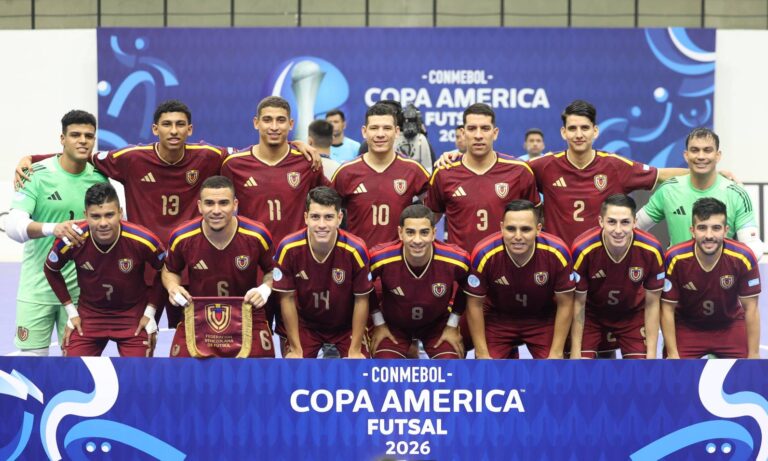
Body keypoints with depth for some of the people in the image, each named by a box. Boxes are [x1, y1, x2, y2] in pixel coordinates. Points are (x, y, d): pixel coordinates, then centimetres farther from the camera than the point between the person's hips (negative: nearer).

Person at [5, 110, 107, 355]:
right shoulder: (37, 174, -7)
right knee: (32, 356, -1)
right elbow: (14, 226, -18)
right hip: (37, 287, -2)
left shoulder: (99, 178, 2)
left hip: (80, 288, 2)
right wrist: (52, 228, -35)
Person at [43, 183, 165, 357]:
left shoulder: (143, 241, -24)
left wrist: (150, 311, -4)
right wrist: (71, 311, 2)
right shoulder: (71, 240, -21)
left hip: (134, 315, -1)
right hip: (89, 314, 1)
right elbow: (51, 270, 1)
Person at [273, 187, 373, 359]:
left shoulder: (355, 250, -26)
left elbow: (361, 300, -13)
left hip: (346, 324, 0)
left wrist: (355, 350, -9)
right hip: (303, 322, 0)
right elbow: (287, 299, -13)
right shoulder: (288, 248, -25)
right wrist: (296, 350, -9)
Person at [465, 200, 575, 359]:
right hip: (498, 318, 0)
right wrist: (482, 354, -12)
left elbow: (564, 304, -13)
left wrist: (556, 354, -12)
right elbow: (475, 304, -14)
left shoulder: (557, 252, -28)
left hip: (543, 319, 0)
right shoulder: (484, 254, -29)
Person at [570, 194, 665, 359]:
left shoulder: (651, 251, -27)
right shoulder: (583, 249, -31)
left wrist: (651, 354, -10)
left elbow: (652, 304, -13)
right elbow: (579, 303, -17)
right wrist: (575, 352, -13)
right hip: (591, 314, -1)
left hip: (632, 315, 1)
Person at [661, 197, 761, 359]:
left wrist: (753, 355, -11)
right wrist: (673, 354, -14)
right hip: (686, 327, -1)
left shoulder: (743, 257, -24)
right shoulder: (675, 259, -26)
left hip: (731, 326, 1)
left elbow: (751, 309, -13)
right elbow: (668, 309, -15)